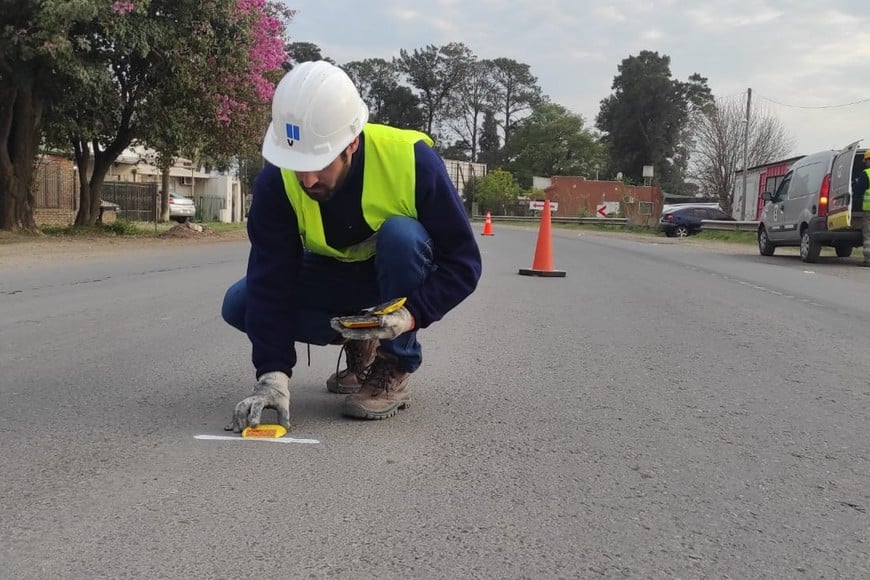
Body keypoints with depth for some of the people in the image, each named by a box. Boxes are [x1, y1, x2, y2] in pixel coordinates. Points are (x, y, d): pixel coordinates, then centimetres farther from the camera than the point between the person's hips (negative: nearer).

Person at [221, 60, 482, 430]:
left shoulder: (411, 159, -32)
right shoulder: (276, 181, -25)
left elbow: (463, 261, -25)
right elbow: (270, 281, -26)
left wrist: (413, 313, -40)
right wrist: (273, 372, -36)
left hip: (401, 280, -3)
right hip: (331, 279, 3)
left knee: (401, 234, -36)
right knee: (239, 305, -15)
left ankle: (394, 371, -18)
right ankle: (359, 345, 4)